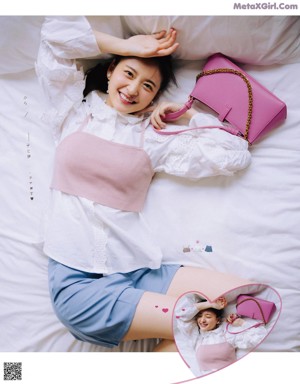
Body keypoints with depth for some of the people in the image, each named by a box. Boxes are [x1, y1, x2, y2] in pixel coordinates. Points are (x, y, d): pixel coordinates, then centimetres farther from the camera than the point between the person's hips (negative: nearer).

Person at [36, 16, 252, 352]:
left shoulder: (154, 138, 10)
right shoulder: (74, 112, 11)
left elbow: (236, 156, 7)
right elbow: (56, 31, 3)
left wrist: (189, 114, 9)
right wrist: (126, 46, 4)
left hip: (137, 271, 4)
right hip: (75, 279, -3)